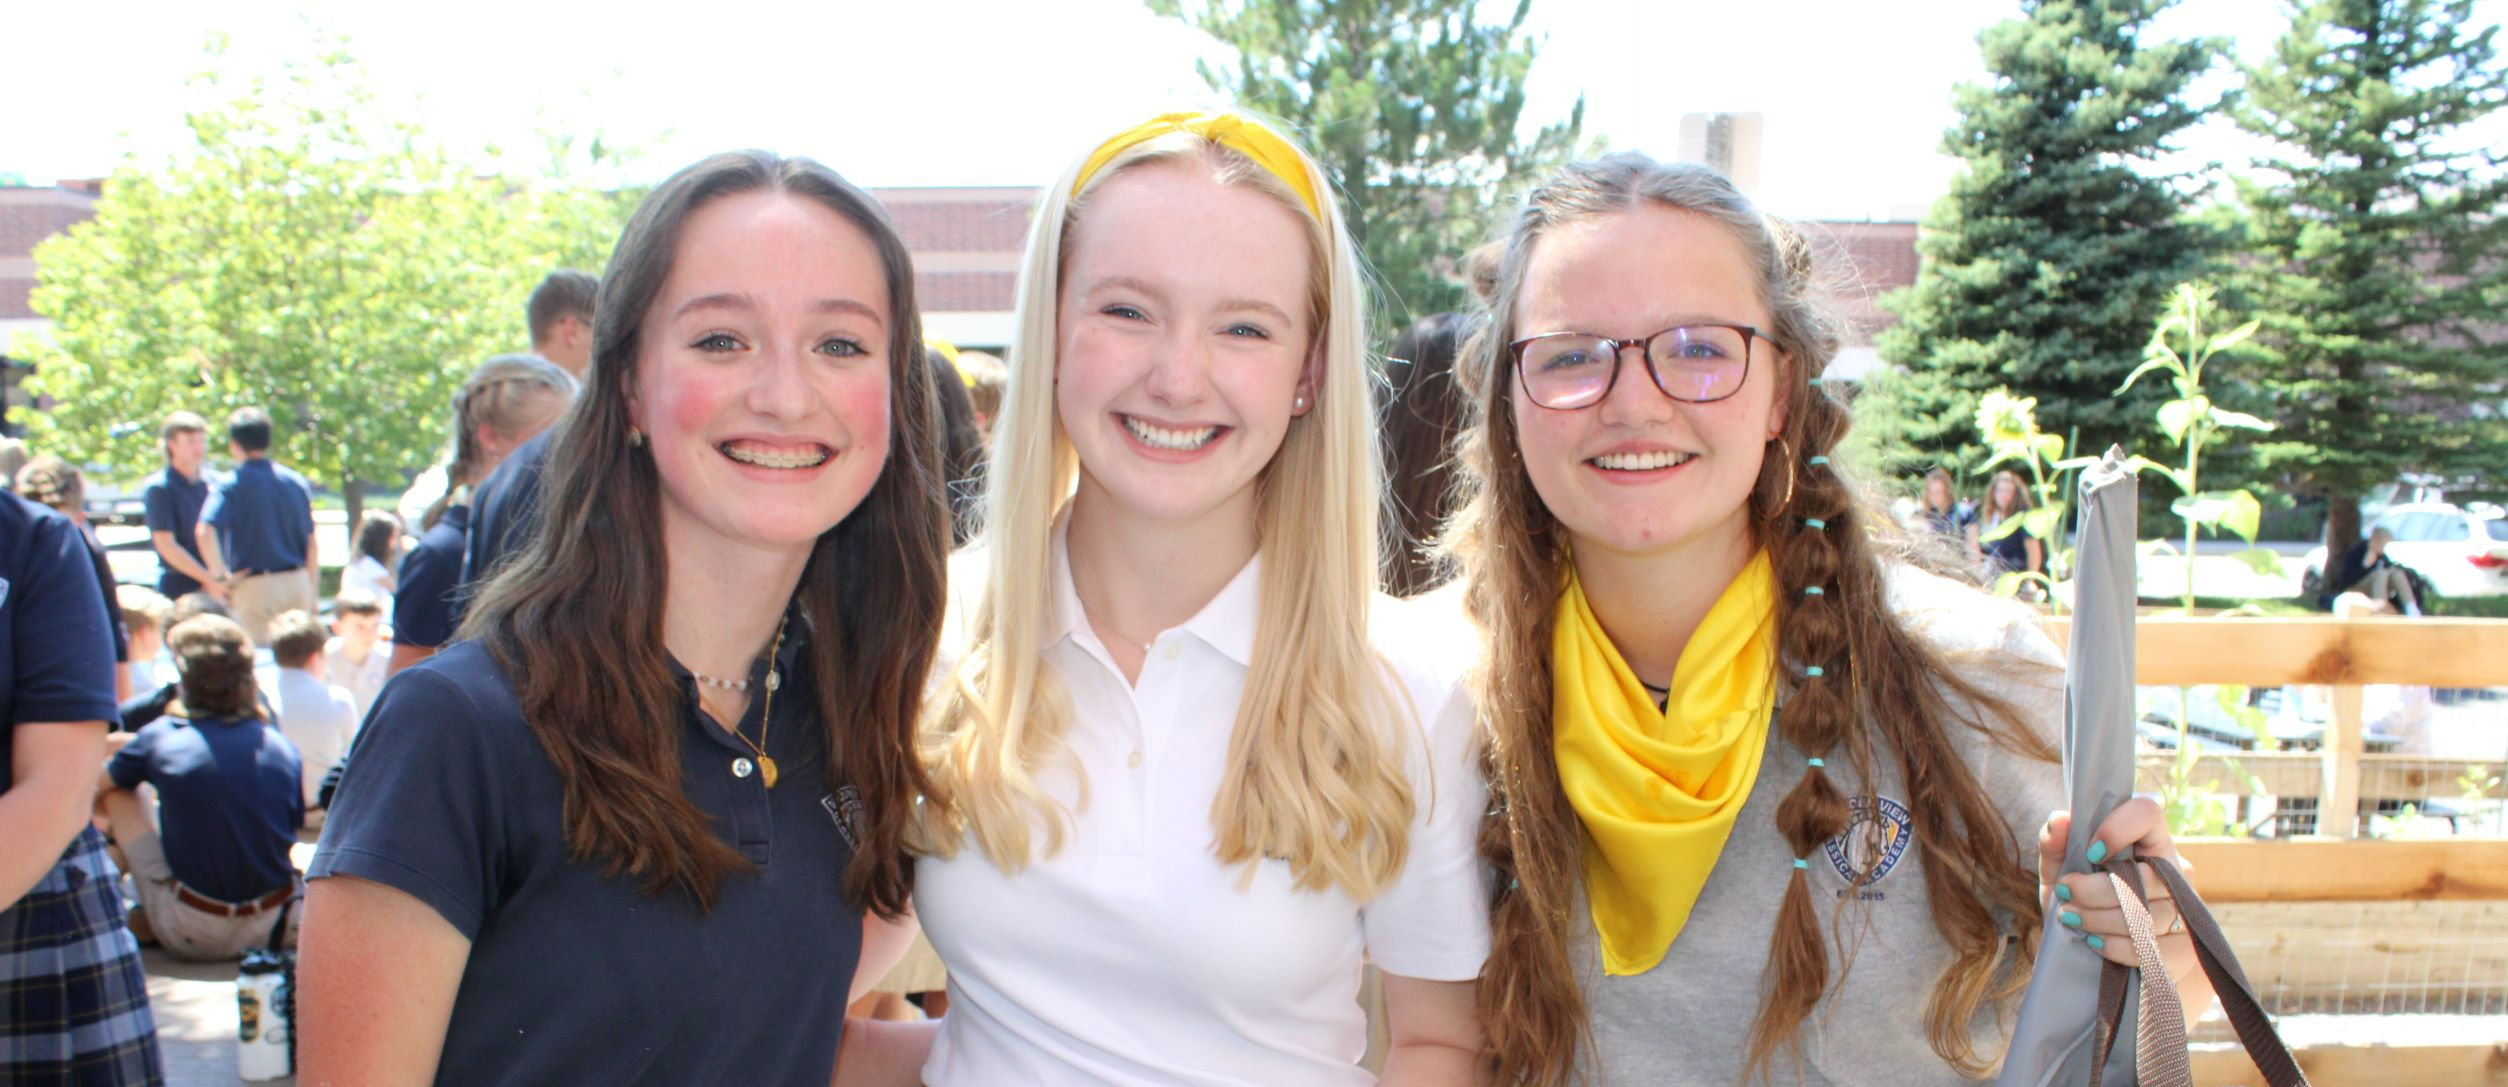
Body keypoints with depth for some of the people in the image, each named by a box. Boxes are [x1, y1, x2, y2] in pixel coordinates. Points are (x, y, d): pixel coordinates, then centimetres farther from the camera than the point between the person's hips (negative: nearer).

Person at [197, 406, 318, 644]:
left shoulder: (230, 486, -6)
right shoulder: (297, 482, 7)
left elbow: (205, 532, -24)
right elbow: (312, 546, 9)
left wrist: (219, 576, -13)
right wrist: (311, 593, 15)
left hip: (254, 586, -4)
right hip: (297, 583, 4)